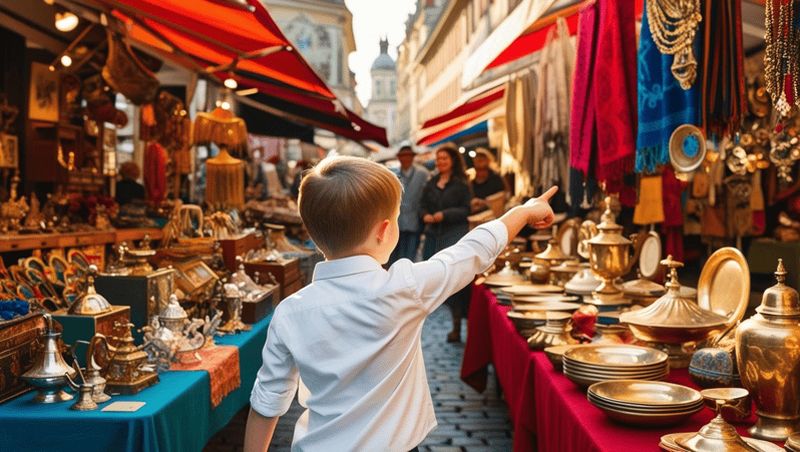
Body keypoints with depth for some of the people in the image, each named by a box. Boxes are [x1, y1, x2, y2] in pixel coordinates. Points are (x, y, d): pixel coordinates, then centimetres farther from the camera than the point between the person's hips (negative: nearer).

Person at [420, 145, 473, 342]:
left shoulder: (461, 184, -2)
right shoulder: (431, 183, 15)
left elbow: (466, 209, -7)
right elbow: (424, 205, 18)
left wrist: (444, 215, -16)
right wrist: (426, 215, -3)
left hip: (455, 233, -6)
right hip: (434, 234, 6)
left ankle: (457, 324, -5)